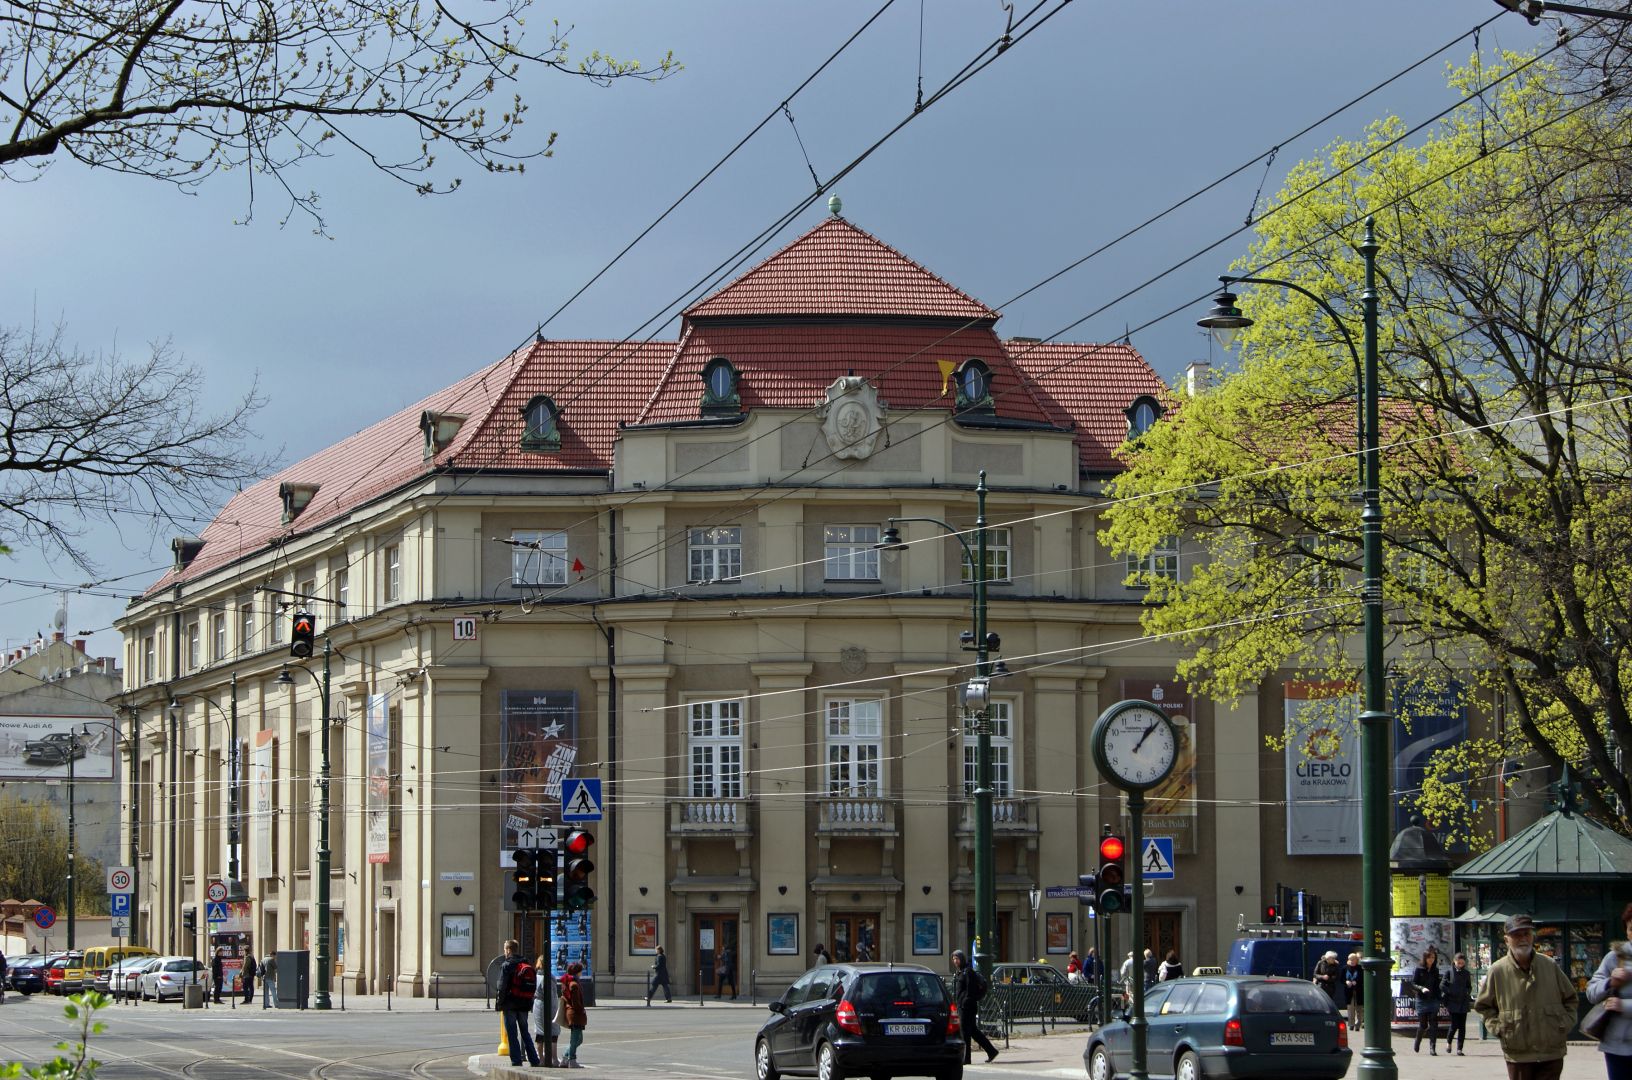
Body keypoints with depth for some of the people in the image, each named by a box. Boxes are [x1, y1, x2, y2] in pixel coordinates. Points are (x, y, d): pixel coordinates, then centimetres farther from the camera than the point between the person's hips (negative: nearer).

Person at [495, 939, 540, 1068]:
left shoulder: (507, 965, -10)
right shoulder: (528, 966, 9)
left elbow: (502, 987, -14)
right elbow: (533, 986, 10)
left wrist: (498, 1003, -5)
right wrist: (529, 1004, 14)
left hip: (510, 1004, -6)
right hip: (524, 1005, 6)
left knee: (512, 1033, 0)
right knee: (525, 1032, 14)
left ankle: (516, 1060, -2)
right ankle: (533, 1059, 10)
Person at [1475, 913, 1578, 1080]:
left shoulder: (1550, 966, 2)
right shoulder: (1498, 971, -4)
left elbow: (1570, 998, 14)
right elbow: (1482, 1005, 8)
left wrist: (1565, 1024, 2)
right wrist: (1498, 1028, -4)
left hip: (1552, 1053, 1)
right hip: (1518, 1054, -1)